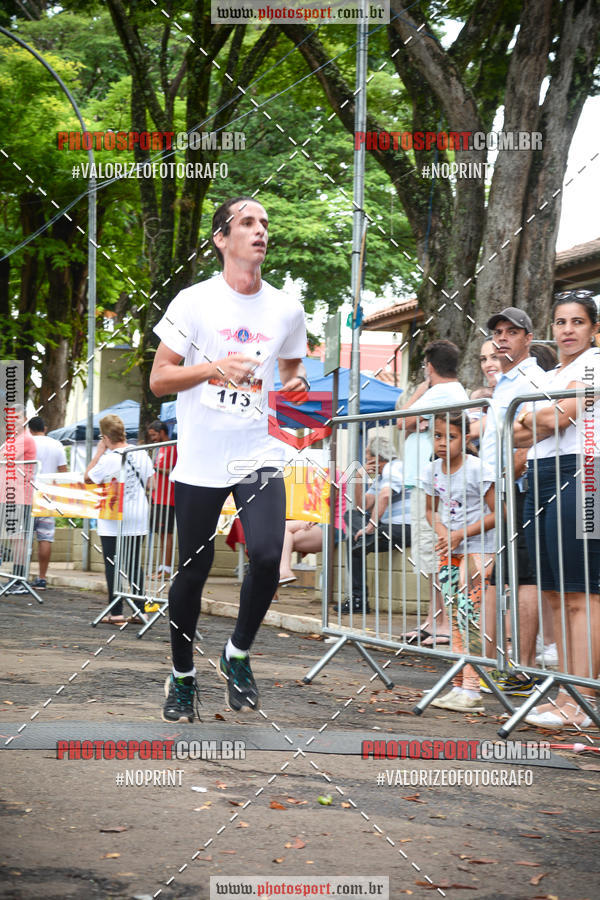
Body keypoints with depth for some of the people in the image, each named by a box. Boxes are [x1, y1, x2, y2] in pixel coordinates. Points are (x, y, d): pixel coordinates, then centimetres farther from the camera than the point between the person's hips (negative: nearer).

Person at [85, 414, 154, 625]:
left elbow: (87, 478, -6)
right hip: (138, 520, 6)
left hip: (112, 523, -6)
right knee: (134, 565, 12)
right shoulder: (142, 455, 2)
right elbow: (148, 481, 12)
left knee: (112, 566, 1)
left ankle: (116, 613, 0)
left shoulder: (109, 459, -17)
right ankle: (139, 610, 10)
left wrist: (99, 452, -4)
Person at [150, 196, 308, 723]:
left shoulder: (287, 309, 7)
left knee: (267, 556, -19)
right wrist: (215, 367, -20)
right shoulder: (194, 302, -4)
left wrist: (297, 384, -3)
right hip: (199, 462, -2)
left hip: (259, 457, 2)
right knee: (193, 572, 5)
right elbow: (158, 380, -4)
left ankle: (238, 655, 6)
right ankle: (183, 676, 27)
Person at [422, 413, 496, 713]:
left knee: (468, 612, -13)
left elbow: (497, 512, -13)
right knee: (454, 616, 7)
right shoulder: (432, 471, 3)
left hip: (477, 547, -6)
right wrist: (441, 531, -5)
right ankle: (458, 684, 11)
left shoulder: (477, 469, -15)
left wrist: (460, 534, -18)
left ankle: (471, 690, -13)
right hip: (448, 549, 6)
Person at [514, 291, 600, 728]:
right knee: (556, 595, 6)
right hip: (540, 478, 9)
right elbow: (520, 434, 17)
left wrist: (532, 420, 7)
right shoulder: (548, 375, 25)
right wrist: (533, 423, -3)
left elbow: (561, 416, -11)